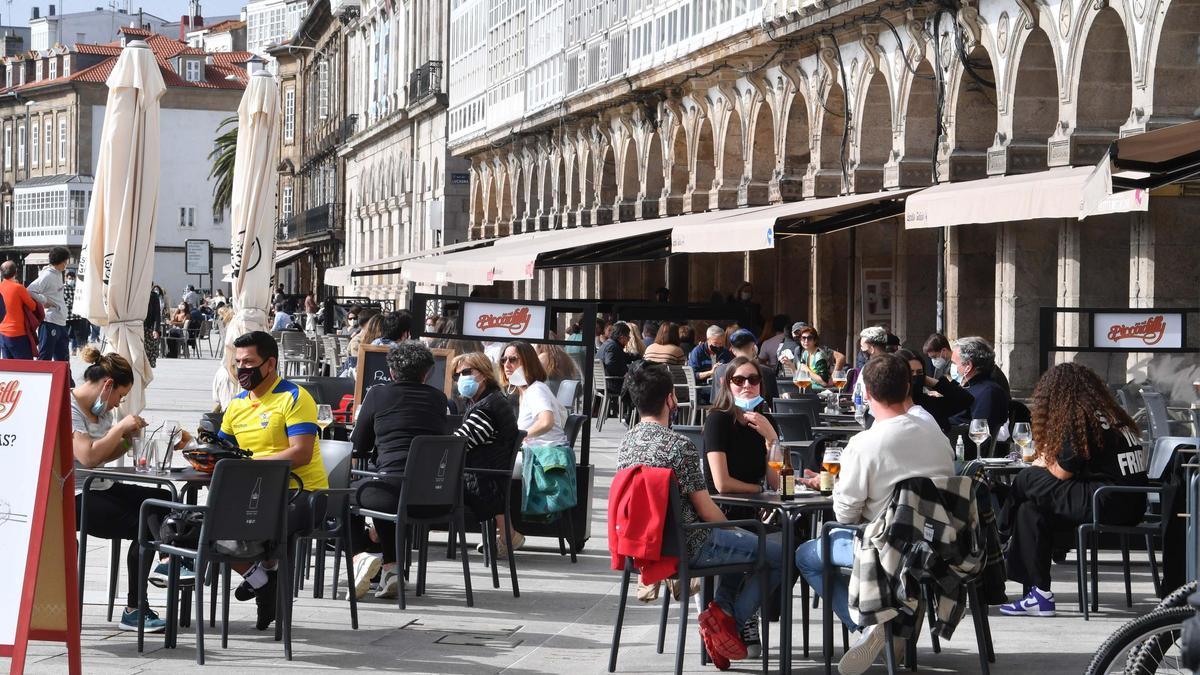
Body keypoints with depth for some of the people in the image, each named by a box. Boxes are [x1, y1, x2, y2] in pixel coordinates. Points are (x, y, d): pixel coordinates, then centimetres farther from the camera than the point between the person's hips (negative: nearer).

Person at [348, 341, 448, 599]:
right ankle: (391, 568, 22)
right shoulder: (438, 398, 14)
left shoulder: (378, 394, 5)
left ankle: (358, 555, -1)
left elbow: (359, 447, 12)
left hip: (396, 487, -5)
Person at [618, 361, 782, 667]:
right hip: (688, 545, -8)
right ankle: (730, 618, 1)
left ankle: (723, 606, 16)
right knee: (781, 555, 1)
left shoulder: (626, 443, 4)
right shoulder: (678, 445, -21)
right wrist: (731, 529, 7)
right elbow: (705, 508, -15)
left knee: (739, 541, 31)